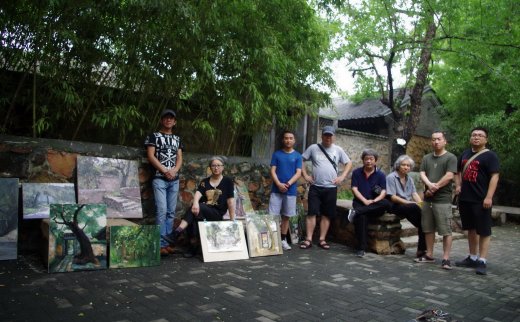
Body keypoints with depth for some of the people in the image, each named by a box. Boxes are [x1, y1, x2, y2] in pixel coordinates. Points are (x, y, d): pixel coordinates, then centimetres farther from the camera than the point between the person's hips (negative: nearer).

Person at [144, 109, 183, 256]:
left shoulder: (177, 139, 18)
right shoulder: (154, 136, 5)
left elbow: (179, 157, 12)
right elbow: (150, 156, -4)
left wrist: (174, 171, -8)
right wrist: (165, 171, -12)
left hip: (174, 179, 5)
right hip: (159, 178, -5)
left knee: (171, 212, 4)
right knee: (162, 210, -12)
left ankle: (168, 242, 9)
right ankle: (161, 244, -7)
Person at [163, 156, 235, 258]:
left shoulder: (227, 181, 3)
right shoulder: (205, 182, 12)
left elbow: (230, 201, -2)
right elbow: (198, 193, -7)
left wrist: (232, 221, -7)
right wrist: (195, 203, -31)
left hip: (217, 214, -3)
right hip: (203, 212, 3)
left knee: (194, 210, -31)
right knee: (195, 213, -33)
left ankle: (175, 234, -34)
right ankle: (193, 246, -21)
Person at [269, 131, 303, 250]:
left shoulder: (297, 156, 6)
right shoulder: (276, 154, 6)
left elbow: (298, 173, -2)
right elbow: (272, 171, 0)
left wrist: (288, 184, -16)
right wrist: (279, 184, -15)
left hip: (291, 191, 1)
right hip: (276, 190, 0)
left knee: (286, 216, 9)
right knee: (273, 216, -2)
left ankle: (283, 239, 19)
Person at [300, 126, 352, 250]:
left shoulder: (338, 150, 5)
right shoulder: (313, 148, 1)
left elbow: (349, 163, 11)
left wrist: (342, 176, -1)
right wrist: (305, 175, -2)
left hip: (331, 188, 1)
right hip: (315, 187, -1)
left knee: (327, 215, 6)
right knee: (312, 213, -4)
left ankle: (322, 240, 15)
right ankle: (308, 239, 1)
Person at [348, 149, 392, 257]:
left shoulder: (380, 174, 6)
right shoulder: (356, 172, 7)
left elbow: (383, 192, -2)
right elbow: (354, 189, -1)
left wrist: (374, 201, -20)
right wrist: (365, 201, -15)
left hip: (375, 205, 2)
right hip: (360, 202, -1)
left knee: (387, 204, -31)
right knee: (362, 217, -34)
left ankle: (356, 211, -31)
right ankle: (361, 248, -27)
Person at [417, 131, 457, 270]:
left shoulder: (450, 157, -3)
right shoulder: (426, 158, 14)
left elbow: (449, 176, -13)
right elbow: (422, 174, 4)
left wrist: (435, 188, -11)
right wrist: (430, 185, -16)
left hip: (443, 199, -6)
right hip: (427, 199, 6)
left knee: (445, 230, -4)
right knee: (428, 229, 11)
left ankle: (446, 258, 1)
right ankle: (429, 255, 21)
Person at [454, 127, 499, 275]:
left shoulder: (490, 155, -5)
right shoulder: (464, 154, 15)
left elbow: (494, 176, -13)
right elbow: (459, 172, 25)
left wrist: (489, 197, -21)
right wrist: (458, 186, 7)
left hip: (481, 200, -7)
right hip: (465, 198, 7)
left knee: (484, 231, -2)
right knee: (471, 229, 15)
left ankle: (482, 261, 2)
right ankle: (472, 258, 25)